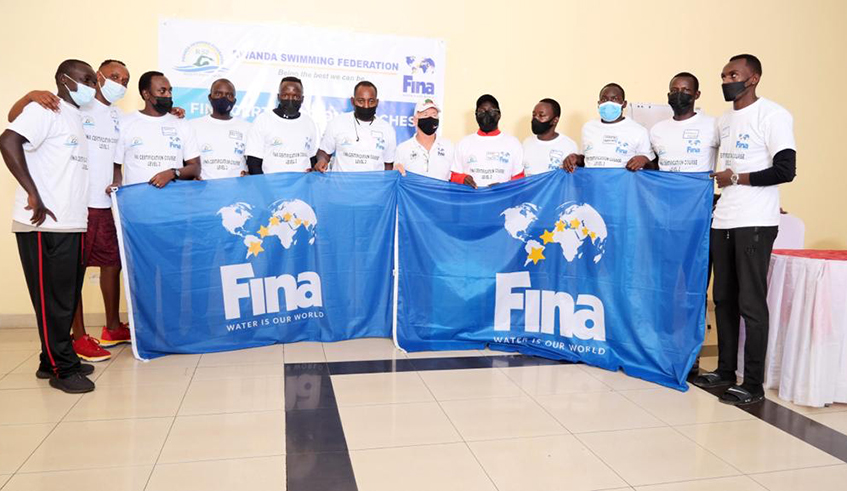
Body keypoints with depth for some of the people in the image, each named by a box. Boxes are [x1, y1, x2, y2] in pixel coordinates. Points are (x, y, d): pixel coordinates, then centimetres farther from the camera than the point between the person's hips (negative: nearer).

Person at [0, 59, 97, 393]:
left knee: (67, 297, 14)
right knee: (53, 300, -1)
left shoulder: (75, 117, 20)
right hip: (45, 225, -9)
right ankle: (61, 369, 8)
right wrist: (34, 196, -21)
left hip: (71, 224, 9)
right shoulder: (46, 109, -6)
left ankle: (53, 360, 25)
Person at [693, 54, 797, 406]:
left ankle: (753, 384, 5)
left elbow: (786, 170, -14)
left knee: (751, 303, -4)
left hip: (755, 224, -7)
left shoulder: (773, 115, -6)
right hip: (722, 222, 7)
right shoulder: (724, 120, 17)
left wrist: (737, 179, -9)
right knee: (724, 299, 10)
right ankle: (726, 371, 21)